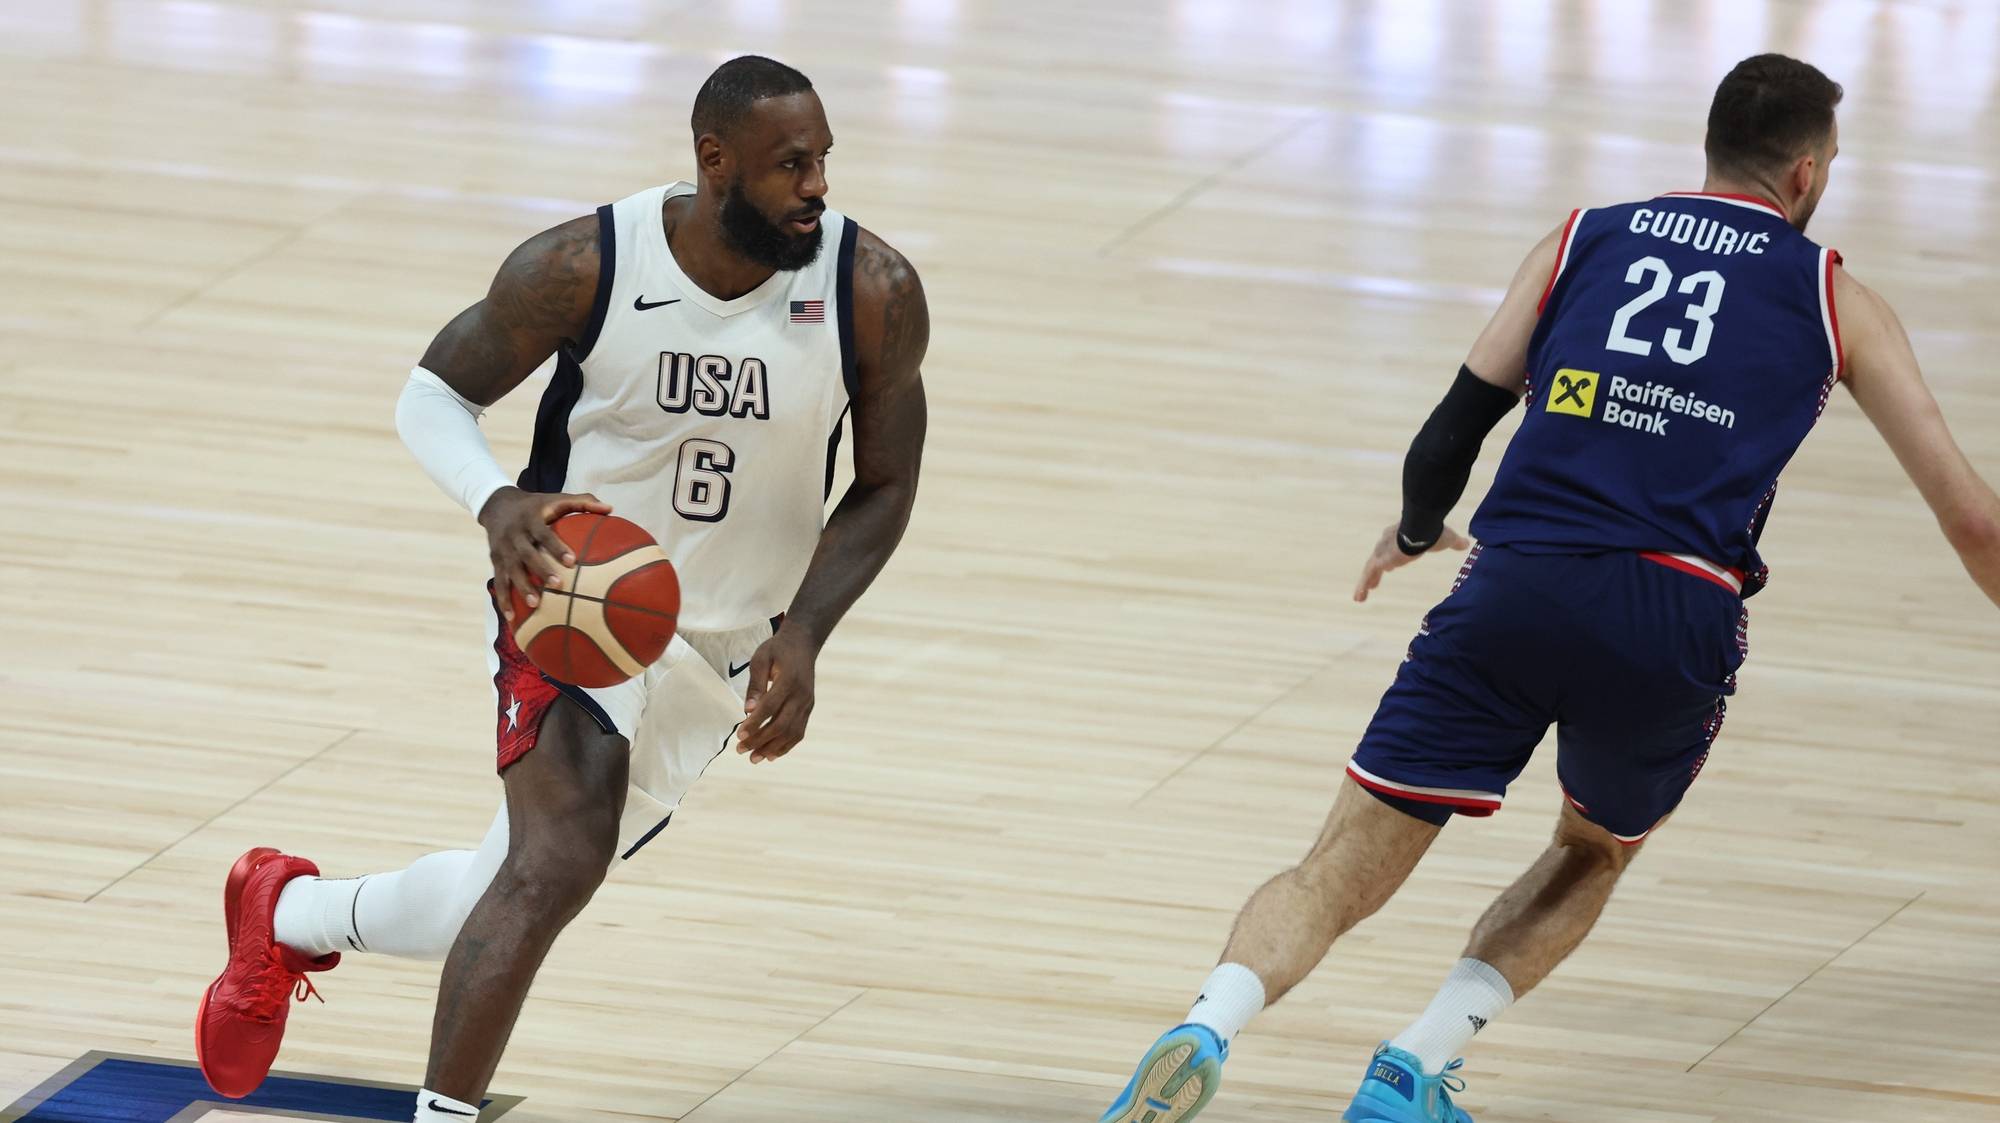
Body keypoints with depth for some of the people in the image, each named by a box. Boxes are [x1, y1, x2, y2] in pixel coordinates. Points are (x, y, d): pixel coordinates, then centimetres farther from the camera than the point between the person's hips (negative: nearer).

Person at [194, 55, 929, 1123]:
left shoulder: (875, 294, -17)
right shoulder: (584, 267, -20)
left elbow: (884, 487, -3)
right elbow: (433, 393, -5)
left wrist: (803, 634, -18)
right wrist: (496, 504, -26)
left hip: (727, 651, 4)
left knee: (518, 887, 12)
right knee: (560, 860, -28)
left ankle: (286, 914, 40)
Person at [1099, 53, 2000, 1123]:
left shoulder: (1583, 240, 19)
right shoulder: (1834, 299, 17)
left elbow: (1452, 432, 16)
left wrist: (1416, 532, 38)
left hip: (1515, 591, 0)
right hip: (1676, 621, 0)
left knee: (1338, 876, 4)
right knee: (1592, 855, 29)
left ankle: (1204, 1032, -26)